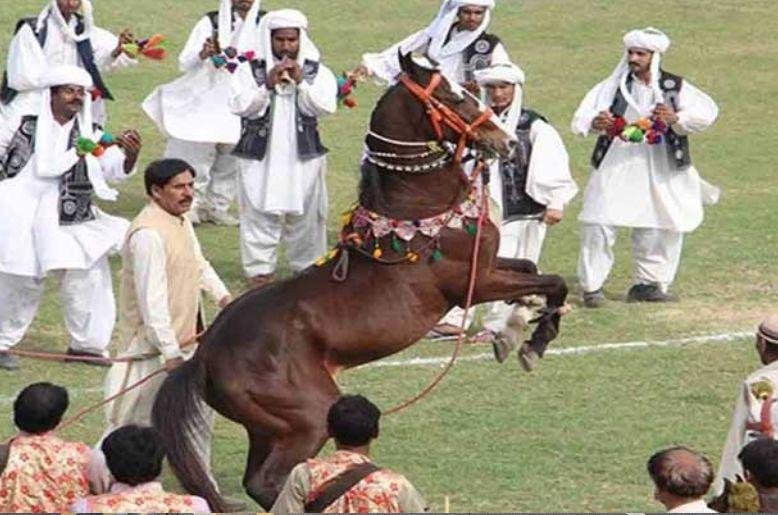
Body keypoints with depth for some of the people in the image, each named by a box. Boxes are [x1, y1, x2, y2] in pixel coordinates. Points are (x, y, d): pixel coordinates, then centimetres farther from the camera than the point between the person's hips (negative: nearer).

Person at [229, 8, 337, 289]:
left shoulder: (317, 72, 3)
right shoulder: (249, 70, 0)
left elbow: (326, 107, -8)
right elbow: (239, 106, -9)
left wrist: (301, 83, -19)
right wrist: (267, 85, -20)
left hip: (303, 157, 1)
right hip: (260, 157, -1)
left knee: (305, 216, 4)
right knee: (260, 215, -2)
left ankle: (307, 267, 14)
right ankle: (260, 268, 3)